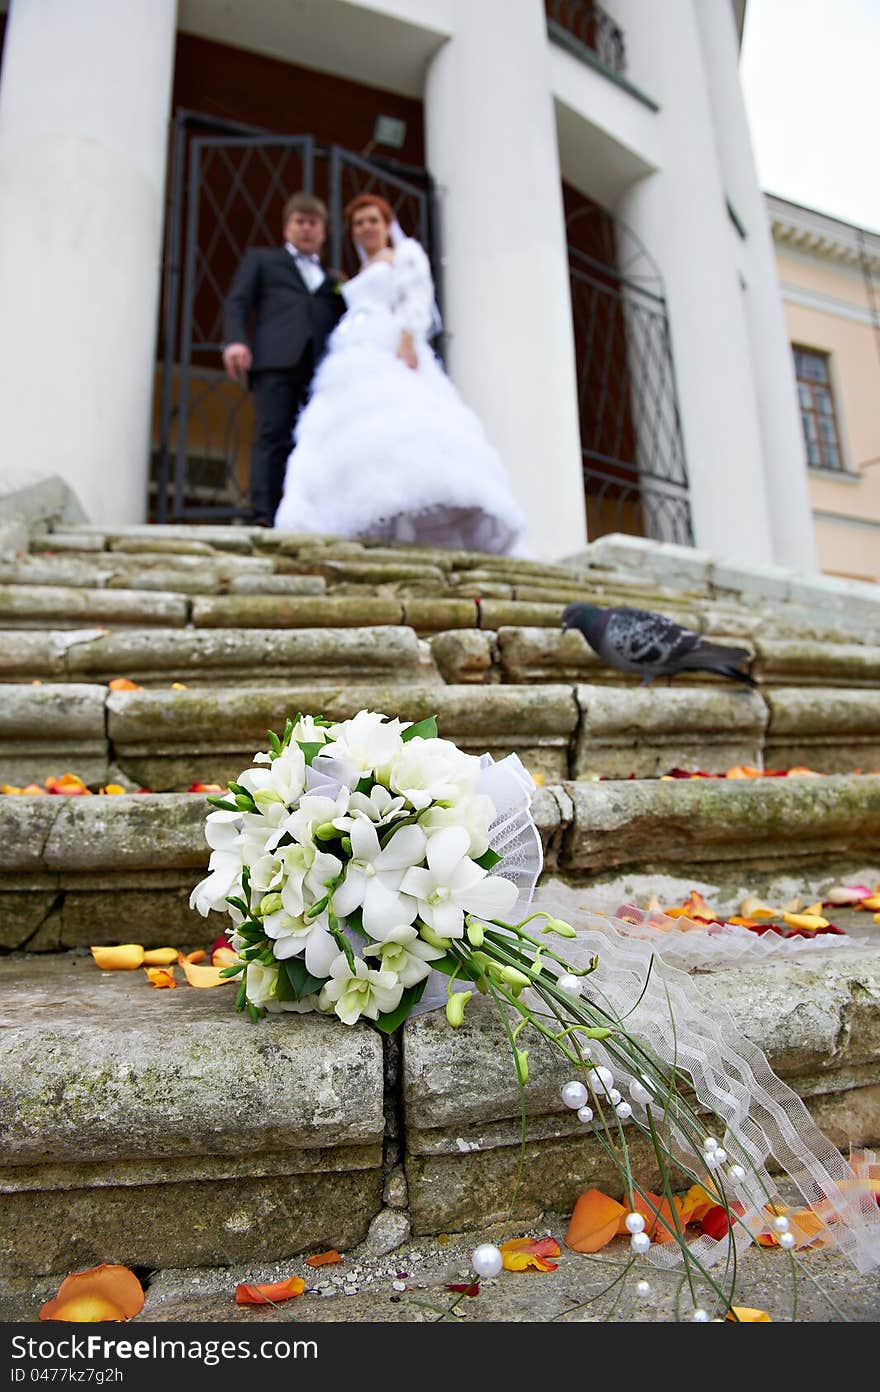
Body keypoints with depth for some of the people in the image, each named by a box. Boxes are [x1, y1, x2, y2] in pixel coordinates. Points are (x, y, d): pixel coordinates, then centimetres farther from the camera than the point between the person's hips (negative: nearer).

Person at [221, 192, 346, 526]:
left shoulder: (334, 281, 34)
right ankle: (264, 518, -23)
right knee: (272, 437, -16)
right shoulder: (261, 258, 26)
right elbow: (237, 301, 12)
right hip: (276, 360, -3)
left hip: (323, 366, 3)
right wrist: (235, 340, -6)